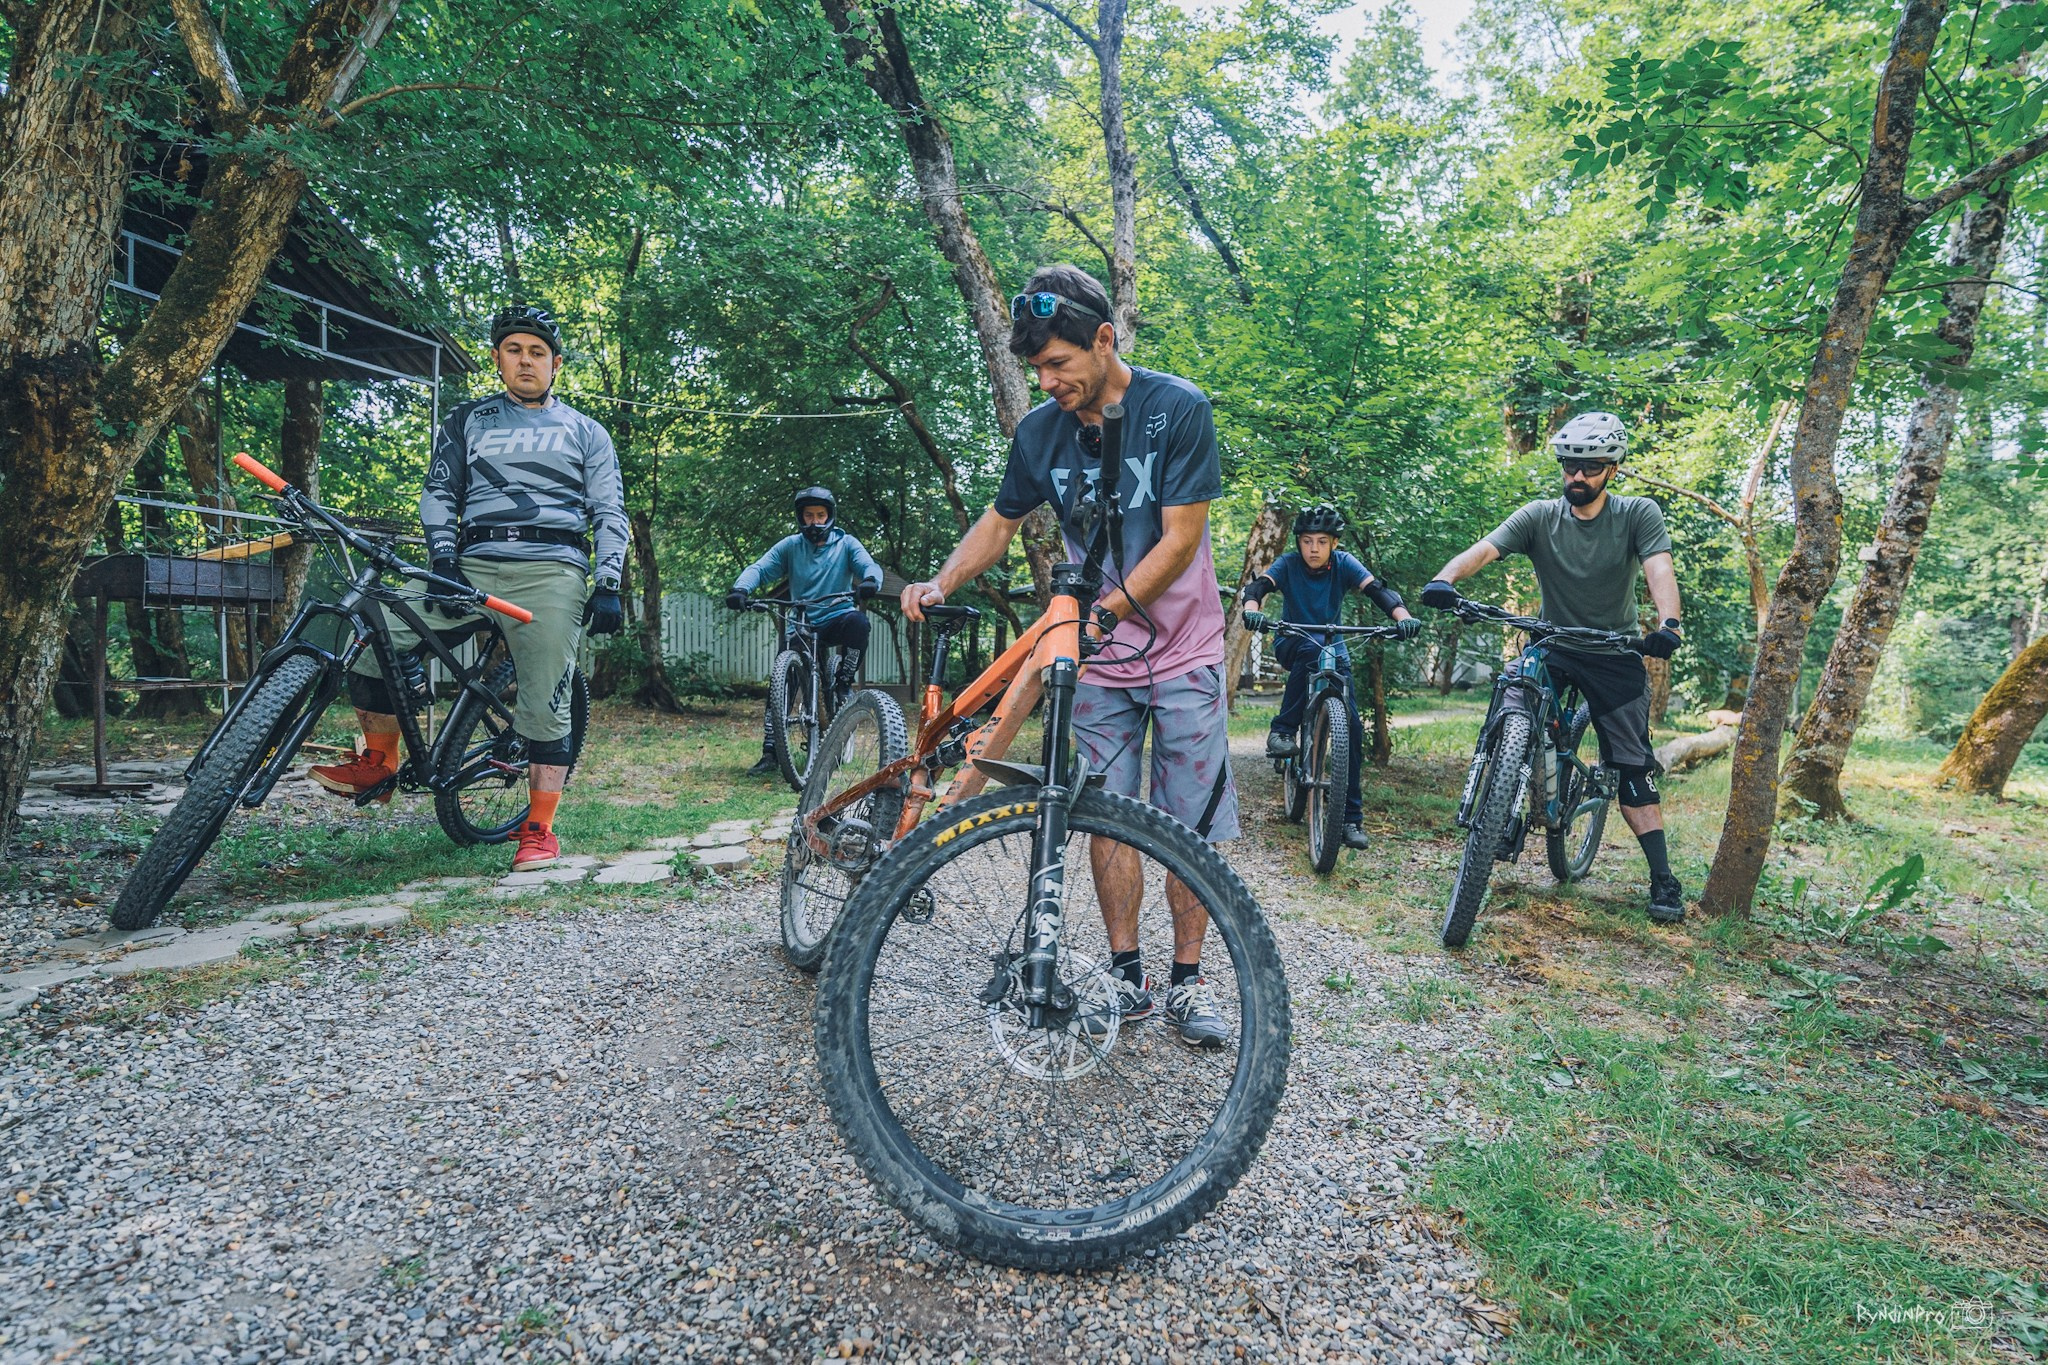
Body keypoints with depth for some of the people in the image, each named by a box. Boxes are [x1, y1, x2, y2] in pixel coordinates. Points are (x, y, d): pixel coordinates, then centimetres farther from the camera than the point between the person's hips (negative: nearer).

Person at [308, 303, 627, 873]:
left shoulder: (585, 432, 15)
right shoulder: (467, 421, 20)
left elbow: (610, 515, 10)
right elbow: (439, 493, 14)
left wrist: (609, 588, -3)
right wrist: (444, 561, -3)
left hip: (551, 573, -2)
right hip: (473, 565, 2)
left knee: (544, 707, -7)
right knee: (376, 648, -13)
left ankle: (540, 830, 3)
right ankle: (379, 763, 9)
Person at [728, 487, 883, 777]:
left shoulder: (846, 544, 5)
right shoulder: (790, 545, 7)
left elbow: (869, 565, -9)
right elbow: (759, 568, -3)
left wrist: (870, 581, -35)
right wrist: (740, 588, -25)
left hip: (836, 619, -1)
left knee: (857, 621, -36)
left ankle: (844, 683, -14)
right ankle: (769, 753, 0)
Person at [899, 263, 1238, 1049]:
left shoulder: (1177, 409, -13)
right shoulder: (1039, 432, -1)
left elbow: (1180, 538, -17)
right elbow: (1001, 521, 10)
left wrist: (1107, 608, -29)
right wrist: (940, 585, -7)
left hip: (1183, 654, -3)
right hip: (1096, 660, 3)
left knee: (1193, 827, 1)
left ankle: (1187, 981, 15)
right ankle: (1126, 978, 17)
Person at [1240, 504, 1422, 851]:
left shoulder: (1344, 564, -12)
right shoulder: (1289, 564, -15)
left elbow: (1378, 590, -24)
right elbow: (1258, 586, -31)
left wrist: (1404, 616, -45)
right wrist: (1252, 609, -55)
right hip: (1292, 645, -2)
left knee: (1351, 726, -11)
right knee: (1311, 651, -40)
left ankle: (1351, 817, -3)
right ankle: (1282, 731, -27)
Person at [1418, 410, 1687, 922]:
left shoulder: (1639, 514, -8)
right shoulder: (1540, 516, -6)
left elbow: (1659, 568, -23)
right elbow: (1484, 549, -21)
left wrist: (1668, 623, -43)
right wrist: (1443, 579, -42)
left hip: (1615, 655, -1)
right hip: (1554, 648, 1)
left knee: (1633, 771, -1)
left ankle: (1663, 880, 9)